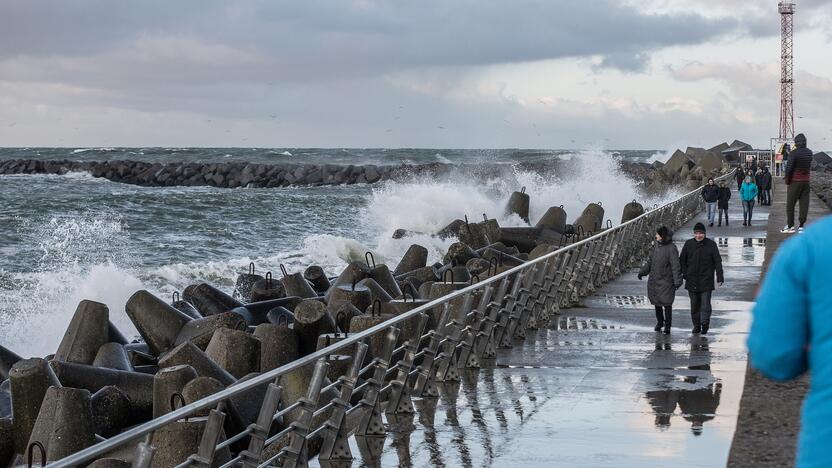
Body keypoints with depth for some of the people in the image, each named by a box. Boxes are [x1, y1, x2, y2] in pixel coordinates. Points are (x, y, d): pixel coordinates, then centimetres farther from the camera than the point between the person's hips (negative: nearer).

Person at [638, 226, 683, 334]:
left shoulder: (671, 248, -17)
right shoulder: (657, 245, 5)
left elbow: (676, 266, -18)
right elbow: (650, 260, 15)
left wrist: (677, 281, -21)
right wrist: (642, 271, 12)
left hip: (666, 280, -7)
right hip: (654, 279, 7)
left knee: (667, 303, -2)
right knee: (656, 302, 14)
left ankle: (667, 326, 9)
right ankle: (659, 322, 32)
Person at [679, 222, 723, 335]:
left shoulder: (711, 245, -3)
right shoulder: (688, 244, 3)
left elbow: (718, 262, -1)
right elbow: (682, 260, 12)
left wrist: (720, 278, -6)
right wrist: (684, 273, 2)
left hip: (706, 280, -3)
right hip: (692, 280, 3)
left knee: (705, 303, -10)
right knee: (694, 304, 8)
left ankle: (705, 322, -6)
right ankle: (696, 325, 16)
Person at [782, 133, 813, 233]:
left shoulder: (794, 153, -14)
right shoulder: (810, 153, 5)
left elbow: (789, 167, -16)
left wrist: (787, 179, -3)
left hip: (795, 182, -5)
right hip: (806, 181, 5)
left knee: (790, 204, 4)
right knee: (804, 204, 5)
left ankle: (790, 226, 4)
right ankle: (801, 226, 4)